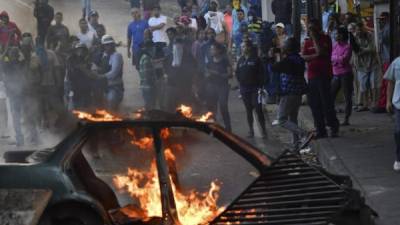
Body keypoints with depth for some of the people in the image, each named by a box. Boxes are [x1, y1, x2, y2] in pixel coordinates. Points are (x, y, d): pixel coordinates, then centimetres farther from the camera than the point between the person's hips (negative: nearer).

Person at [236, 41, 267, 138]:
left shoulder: (256, 59, -4)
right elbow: (237, 74, 16)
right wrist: (240, 83, 3)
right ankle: (251, 131, 14)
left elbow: (261, 74, -7)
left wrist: (260, 86, -13)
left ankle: (263, 130, -5)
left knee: (258, 109, -10)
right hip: (244, 89, 5)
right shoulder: (241, 60, 11)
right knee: (248, 110, 9)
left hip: (255, 88, -5)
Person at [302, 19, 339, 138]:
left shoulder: (325, 39, 0)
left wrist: (314, 37, -11)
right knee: (314, 104, 4)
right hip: (312, 76, 5)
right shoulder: (307, 42, 14)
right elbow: (303, 57, 1)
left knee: (326, 102, -8)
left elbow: (321, 51, -16)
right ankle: (321, 130, 9)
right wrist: (315, 56, -14)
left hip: (324, 75, -5)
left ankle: (334, 127, 2)